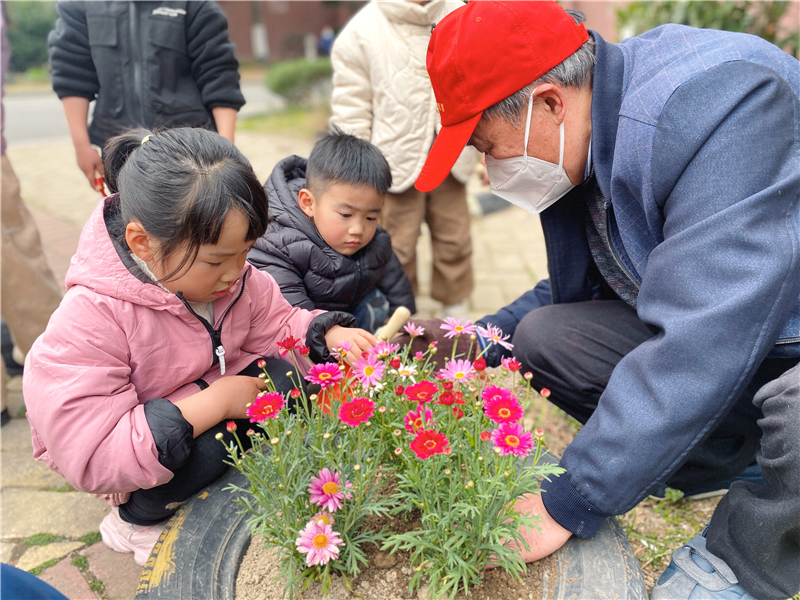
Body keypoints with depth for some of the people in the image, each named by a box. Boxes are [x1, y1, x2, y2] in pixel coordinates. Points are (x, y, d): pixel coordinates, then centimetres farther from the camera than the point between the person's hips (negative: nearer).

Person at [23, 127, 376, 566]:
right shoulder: (90, 320, -32)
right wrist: (213, 403, -34)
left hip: (215, 397, 6)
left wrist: (330, 335, -22)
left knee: (285, 375, -18)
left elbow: (278, 325, 1)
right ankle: (135, 521, -1)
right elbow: (89, 455, -33)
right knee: (206, 445, -34)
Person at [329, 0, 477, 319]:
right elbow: (351, 112, -5)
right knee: (397, 248, 5)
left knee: (455, 243, 12)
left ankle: (456, 313, 32)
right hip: (396, 163, -3)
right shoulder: (361, 31, -5)